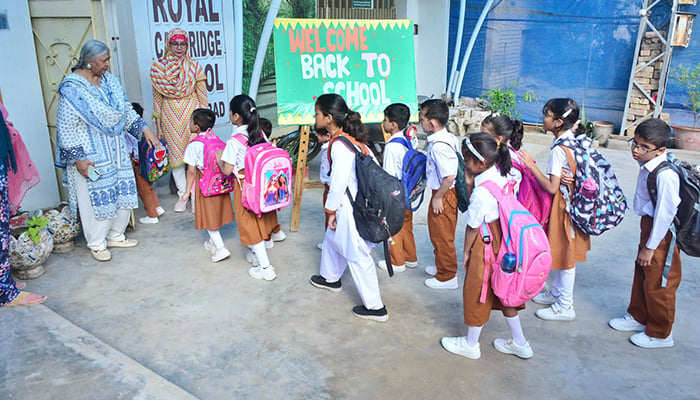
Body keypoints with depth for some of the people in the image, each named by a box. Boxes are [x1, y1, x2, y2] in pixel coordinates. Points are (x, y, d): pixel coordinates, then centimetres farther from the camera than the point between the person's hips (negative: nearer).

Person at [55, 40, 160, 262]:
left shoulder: (109, 81, 5)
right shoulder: (71, 89, -15)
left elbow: (127, 110, 14)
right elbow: (66, 128, -14)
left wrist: (144, 129, 4)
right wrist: (78, 158, -17)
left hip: (116, 152, 7)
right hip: (91, 157, -7)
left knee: (123, 193, 12)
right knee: (97, 198, 1)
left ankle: (115, 236, 30)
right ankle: (97, 244, 19)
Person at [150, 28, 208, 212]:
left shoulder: (194, 67, 1)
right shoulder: (157, 67, 4)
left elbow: (202, 95, 3)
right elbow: (157, 95, 7)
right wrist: (158, 121, 5)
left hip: (191, 114, -1)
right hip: (170, 116, 1)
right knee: (175, 154, 5)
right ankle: (183, 194, 17)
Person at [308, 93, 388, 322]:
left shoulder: (339, 145, -22)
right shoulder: (353, 139, 5)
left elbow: (338, 183, -23)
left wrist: (331, 210, -10)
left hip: (350, 208, -10)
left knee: (357, 256, 1)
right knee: (332, 238, 28)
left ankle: (375, 307, 12)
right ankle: (330, 278, 50)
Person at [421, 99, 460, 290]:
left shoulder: (438, 146, -27)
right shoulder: (448, 138, 4)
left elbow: (450, 176, -31)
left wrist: (437, 197, -19)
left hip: (443, 195, -10)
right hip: (447, 193, 10)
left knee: (442, 236, 5)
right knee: (437, 233, 24)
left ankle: (447, 277, 20)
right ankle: (441, 266, 42)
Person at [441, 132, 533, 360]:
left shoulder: (482, 191, -28)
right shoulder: (502, 174, -4)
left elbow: (472, 226, -17)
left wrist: (466, 252, -2)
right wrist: (471, 182, -9)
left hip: (486, 243, -8)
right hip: (503, 238, 8)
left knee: (476, 291, 10)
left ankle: (470, 345, 30)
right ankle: (519, 343, 35)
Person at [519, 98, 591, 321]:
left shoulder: (559, 149, -24)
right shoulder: (575, 140, 4)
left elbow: (551, 187, -24)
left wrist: (531, 165, -21)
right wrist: (562, 175, -7)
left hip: (563, 207, -9)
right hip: (574, 202, 9)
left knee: (564, 254, 3)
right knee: (558, 252, 21)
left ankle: (565, 306, 17)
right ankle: (557, 292, 38)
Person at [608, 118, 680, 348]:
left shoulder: (665, 175, -28)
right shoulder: (647, 166, -1)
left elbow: (665, 213, -24)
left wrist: (650, 247, -17)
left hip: (661, 234, -9)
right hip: (648, 225, 9)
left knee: (657, 284, 6)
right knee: (641, 274, 22)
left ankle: (660, 334, 26)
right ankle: (638, 317, 43)